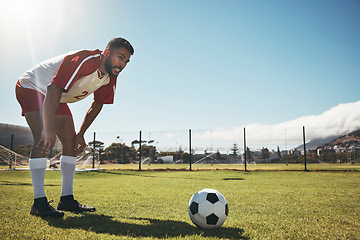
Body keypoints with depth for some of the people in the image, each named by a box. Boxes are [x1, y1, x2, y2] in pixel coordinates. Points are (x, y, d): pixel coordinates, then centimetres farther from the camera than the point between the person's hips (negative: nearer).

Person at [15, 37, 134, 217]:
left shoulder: (110, 78, -7)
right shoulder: (84, 60, -35)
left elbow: (97, 105, 4)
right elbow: (54, 90, -40)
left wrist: (80, 134, 1)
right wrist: (48, 128, -45)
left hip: (57, 99, 8)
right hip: (31, 87, -8)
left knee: (71, 142, 0)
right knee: (44, 140, -24)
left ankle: (67, 199, 5)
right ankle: (39, 202, -19)